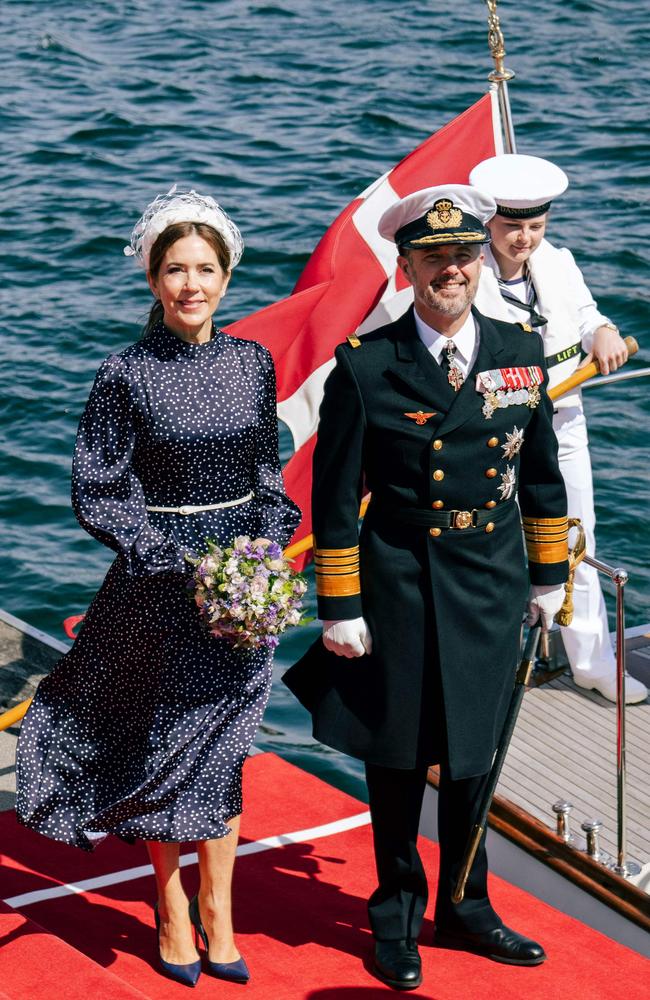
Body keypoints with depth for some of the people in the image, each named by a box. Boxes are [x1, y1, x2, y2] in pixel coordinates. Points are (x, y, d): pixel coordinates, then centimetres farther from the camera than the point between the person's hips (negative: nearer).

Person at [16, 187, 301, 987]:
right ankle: (173, 910, 25)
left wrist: (268, 545, -4)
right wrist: (178, 562, -16)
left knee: (222, 744, 10)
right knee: (166, 744, 7)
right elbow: (95, 492, -9)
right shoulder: (126, 376, -10)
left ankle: (217, 912, 23)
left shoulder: (253, 363, 2)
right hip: (162, 582, -3)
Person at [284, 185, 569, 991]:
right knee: (398, 755, 10)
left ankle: (465, 907, 33)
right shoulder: (365, 366, -12)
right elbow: (334, 496, -8)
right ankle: (396, 915, 29)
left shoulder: (521, 351, 0)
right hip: (401, 584, -3)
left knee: (473, 752, 15)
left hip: (492, 585, 3)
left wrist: (549, 574, 12)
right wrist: (339, 607, -8)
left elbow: (541, 475, 10)